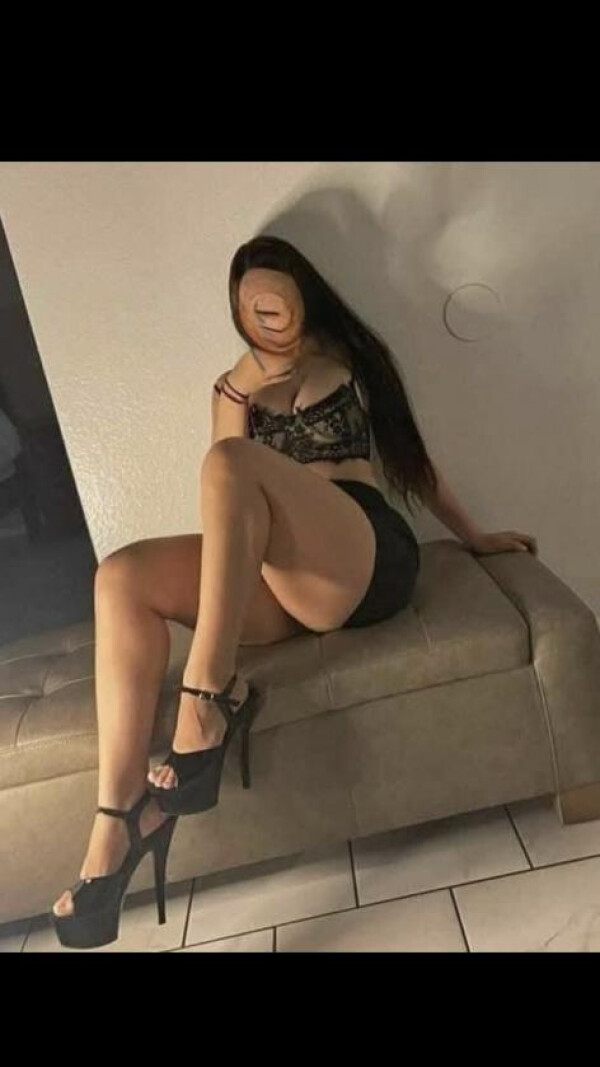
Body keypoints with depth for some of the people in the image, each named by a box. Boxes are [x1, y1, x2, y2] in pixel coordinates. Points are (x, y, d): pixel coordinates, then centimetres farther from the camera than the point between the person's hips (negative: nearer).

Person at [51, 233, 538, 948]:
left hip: (368, 557, -3)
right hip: (280, 583, 4)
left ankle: (209, 701, -32)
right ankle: (119, 816, -26)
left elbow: (410, 456, 23)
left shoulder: (353, 357, 19)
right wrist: (245, 394, -1)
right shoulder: (234, 386, 23)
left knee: (230, 459, -29)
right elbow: (229, 500, 13)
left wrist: (475, 537, 23)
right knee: (121, 577, -20)